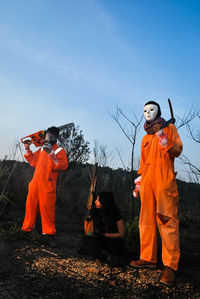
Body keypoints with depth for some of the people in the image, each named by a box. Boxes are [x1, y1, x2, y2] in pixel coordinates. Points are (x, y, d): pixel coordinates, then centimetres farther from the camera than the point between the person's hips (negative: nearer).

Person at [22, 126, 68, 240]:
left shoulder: (60, 151, 0)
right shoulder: (42, 149, 18)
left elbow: (64, 165, -15)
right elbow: (33, 161, 29)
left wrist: (51, 153, -23)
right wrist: (28, 149, 17)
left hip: (48, 184, -5)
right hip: (35, 182, 6)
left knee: (46, 207, -7)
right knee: (31, 204, 10)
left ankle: (49, 231, 7)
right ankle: (27, 227, 25)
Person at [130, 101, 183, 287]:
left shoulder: (169, 128, 9)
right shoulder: (145, 138, 23)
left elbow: (177, 151, -3)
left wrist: (164, 138, -18)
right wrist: (138, 182, 18)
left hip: (164, 181, -6)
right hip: (147, 181, 6)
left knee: (167, 220, -9)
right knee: (147, 220, 6)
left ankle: (170, 265, -6)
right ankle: (148, 258, 14)